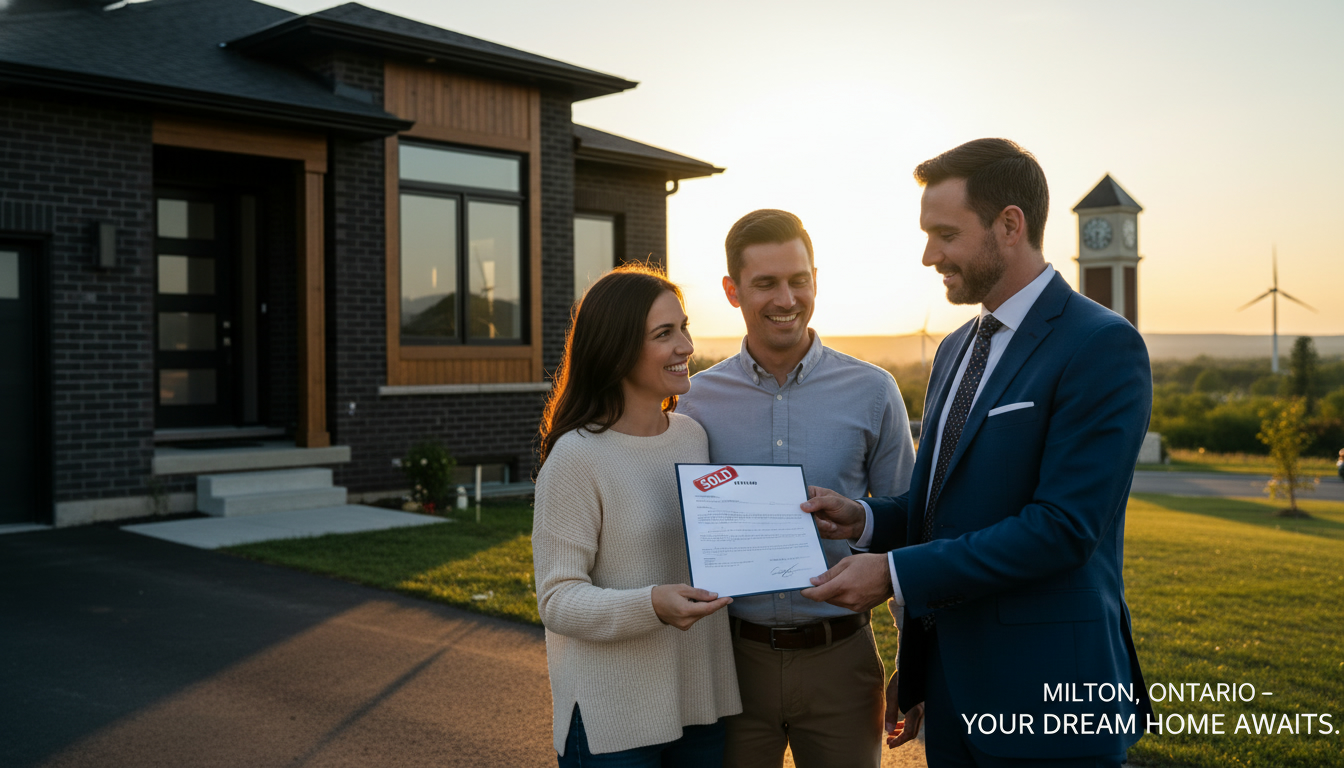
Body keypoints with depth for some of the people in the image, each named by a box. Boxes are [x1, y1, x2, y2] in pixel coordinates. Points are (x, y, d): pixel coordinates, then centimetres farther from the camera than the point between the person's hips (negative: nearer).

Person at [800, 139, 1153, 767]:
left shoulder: (1102, 347, -14)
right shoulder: (955, 350, 13)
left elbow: (1061, 527, -22)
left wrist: (895, 573, -20)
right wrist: (866, 519, -1)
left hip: (1043, 691, -7)